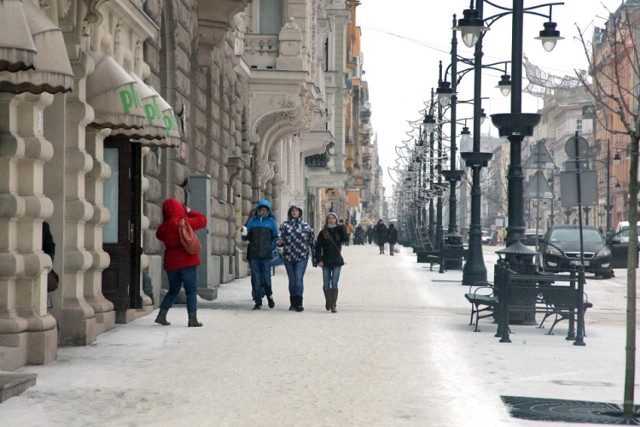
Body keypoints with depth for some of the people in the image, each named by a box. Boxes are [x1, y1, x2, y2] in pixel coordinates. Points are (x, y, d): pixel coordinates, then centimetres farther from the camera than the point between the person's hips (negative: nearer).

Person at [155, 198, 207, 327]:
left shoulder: (163, 227, 2)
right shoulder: (185, 222, -12)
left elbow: (159, 235, 24)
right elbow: (202, 220, -1)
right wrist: (190, 212, 10)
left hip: (171, 264, 5)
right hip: (188, 262, -5)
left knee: (173, 290, 20)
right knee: (191, 291, 1)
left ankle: (161, 315, 15)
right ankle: (192, 319, -3)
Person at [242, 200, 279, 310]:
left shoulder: (271, 221, 7)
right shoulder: (252, 221, 8)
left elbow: (275, 237, 9)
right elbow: (246, 237, 8)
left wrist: (271, 248, -4)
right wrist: (244, 234, -14)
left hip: (266, 255, -1)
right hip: (253, 255, 1)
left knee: (266, 278, -3)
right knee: (256, 279, 2)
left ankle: (269, 296, 23)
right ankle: (258, 302, 8)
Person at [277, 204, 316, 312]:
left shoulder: (306, 226, 8)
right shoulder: (285, 225, 9)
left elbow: (312, 242, 9)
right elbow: (280, 238, 4)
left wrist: (315, 258, 6)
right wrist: (279, 242, -21)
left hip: (302, 257, -2)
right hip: (288, 256, 2)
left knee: (299, 279, -14)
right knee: (292, 280, 8)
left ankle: (298, 303, -15)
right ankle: (293, 303, 18)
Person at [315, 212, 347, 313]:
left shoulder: (339, 231, 4)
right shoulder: (323, 233, 3)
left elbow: (345, 239, -16)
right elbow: (318, 247, 1)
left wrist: (340, 227, -14)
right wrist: (319, 260, -7)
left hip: (337, 260, -1)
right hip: (326, 261, 1)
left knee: (334, 283, -7)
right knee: (326, 284, 5)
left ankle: (333, 305, -7)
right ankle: (328, 302, 25)